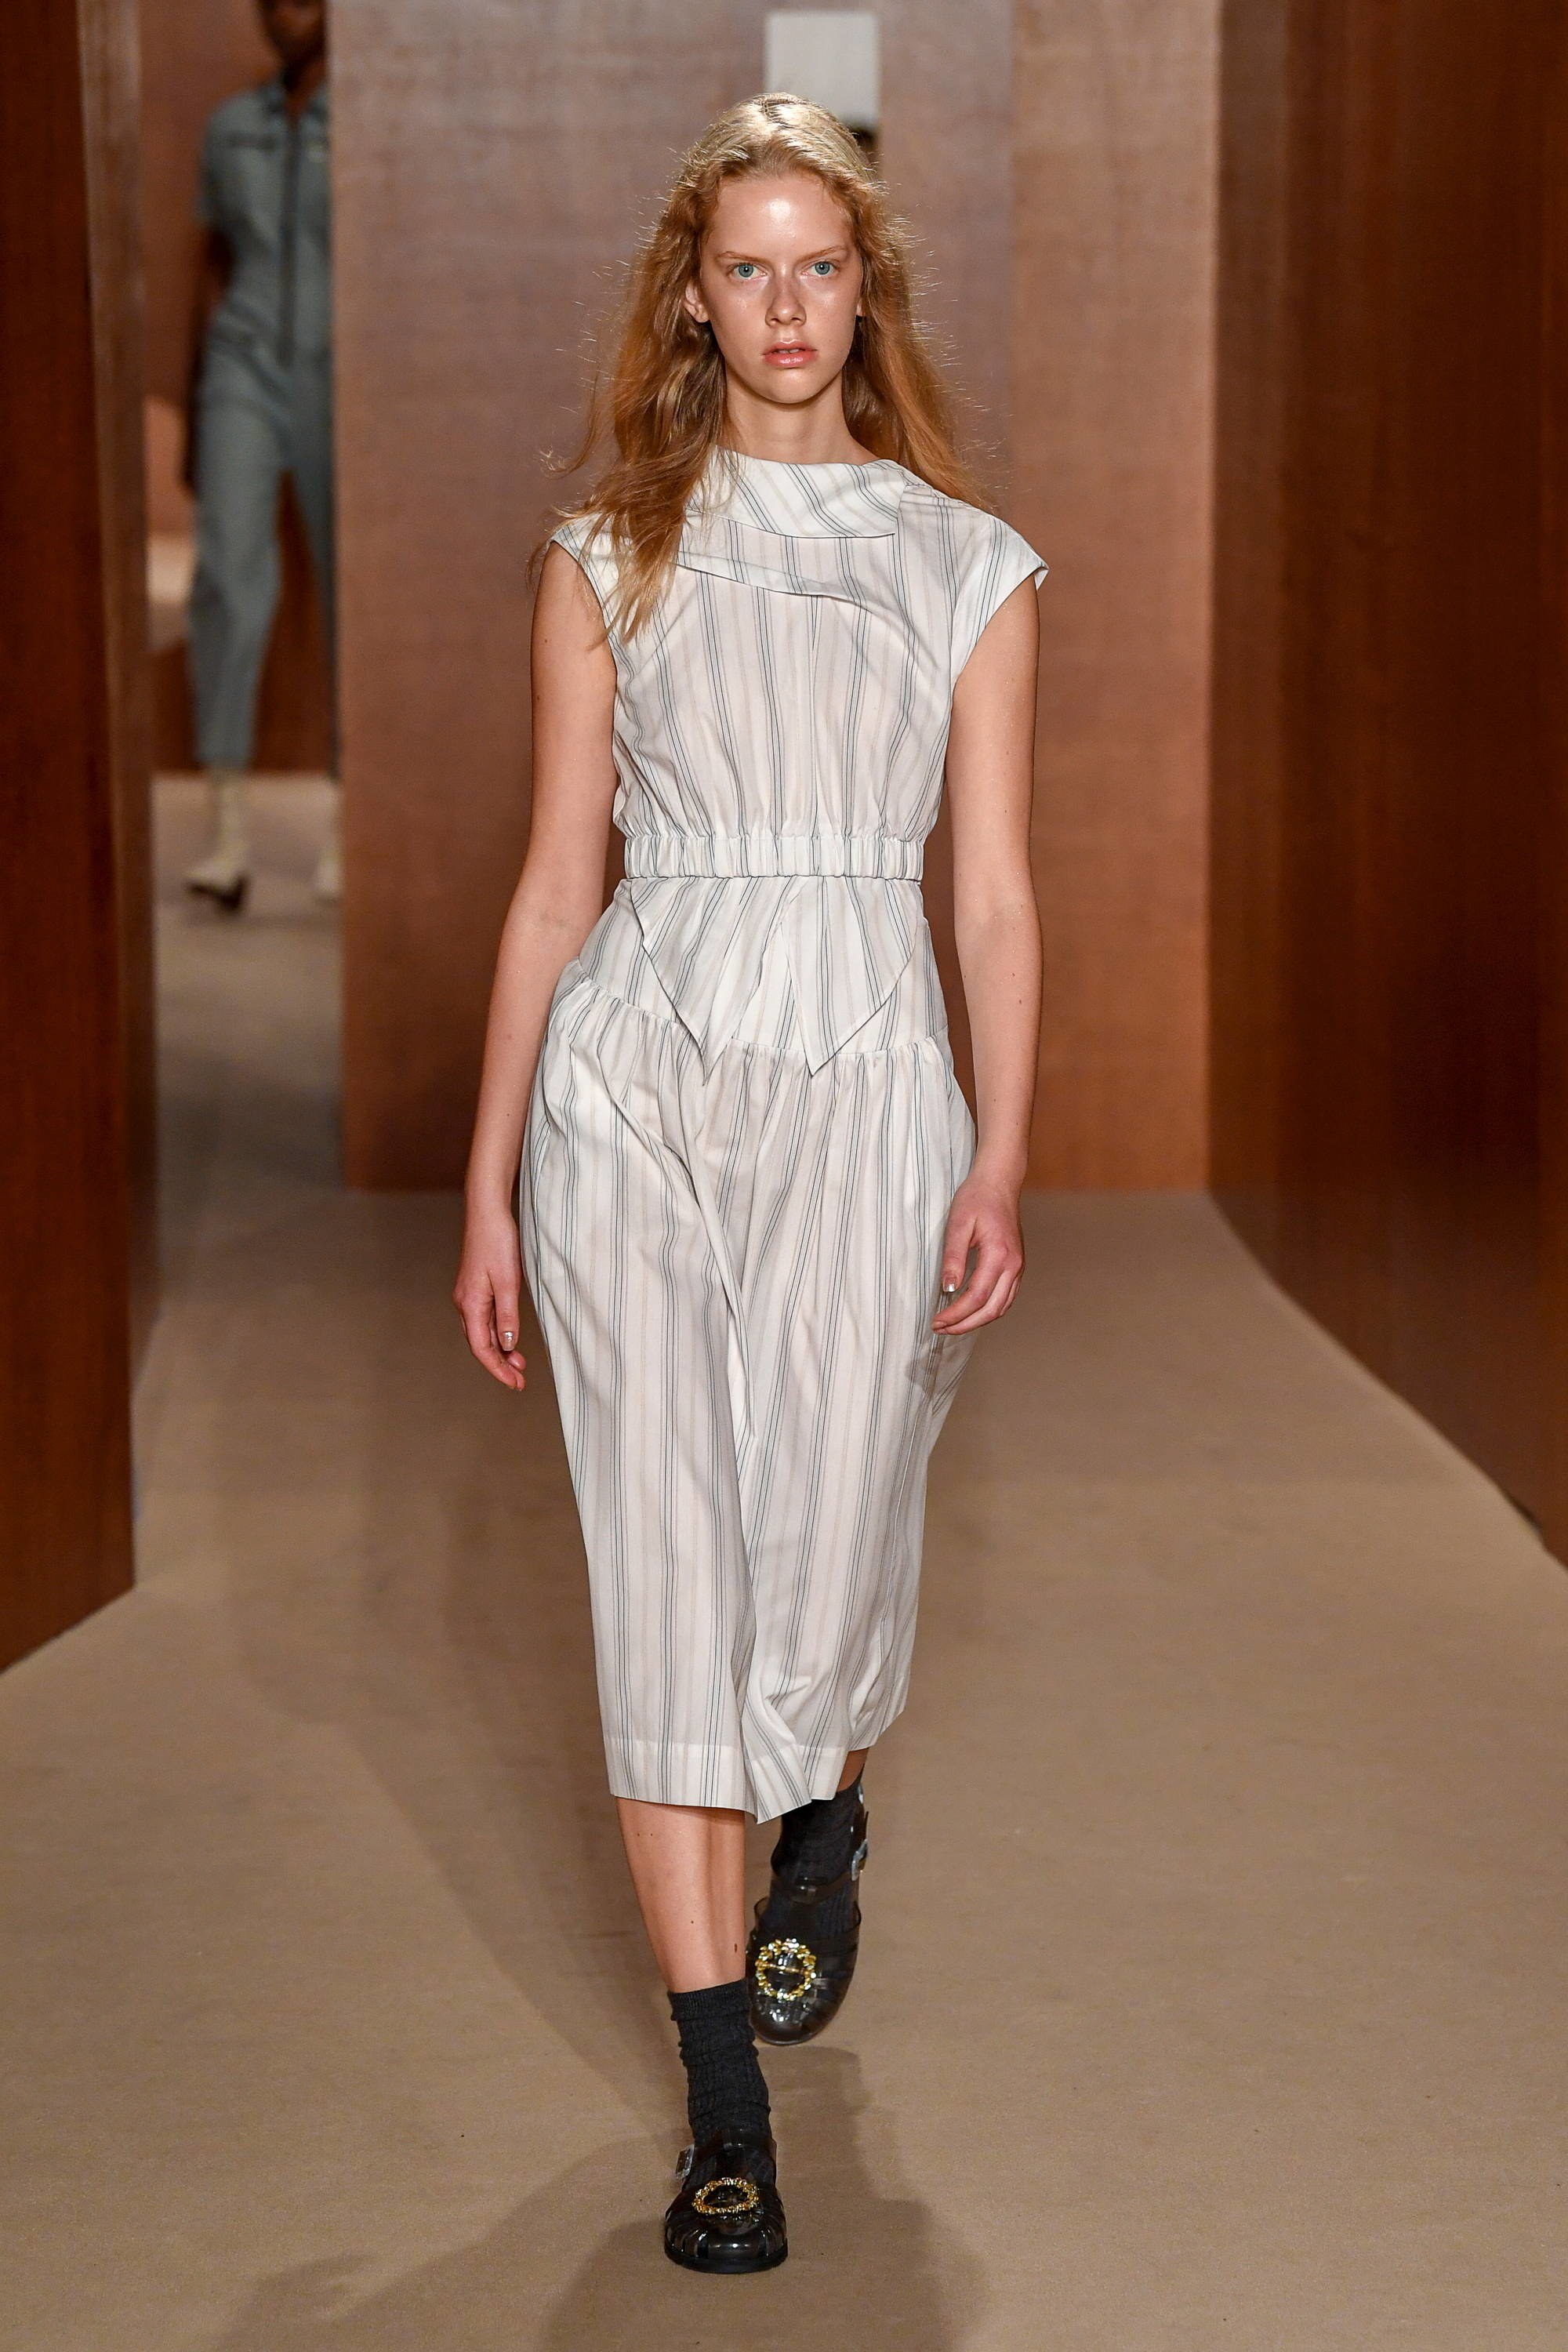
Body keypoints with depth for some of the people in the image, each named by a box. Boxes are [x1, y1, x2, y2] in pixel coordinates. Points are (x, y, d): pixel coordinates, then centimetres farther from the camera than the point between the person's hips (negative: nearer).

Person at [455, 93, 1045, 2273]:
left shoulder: (969, 568, 8)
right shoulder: (606, 560, 9)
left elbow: (999, 890, 5)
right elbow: (555, 887, 9)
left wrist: (1001, 1167, -6)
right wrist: (489, 1182, 6)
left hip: (866, 1085, 0)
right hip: (637, 1078, 0)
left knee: (824, 1565, 0)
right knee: (668, 1574, -3)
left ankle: (824, 1821, 40)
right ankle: (729, 2114, 5)